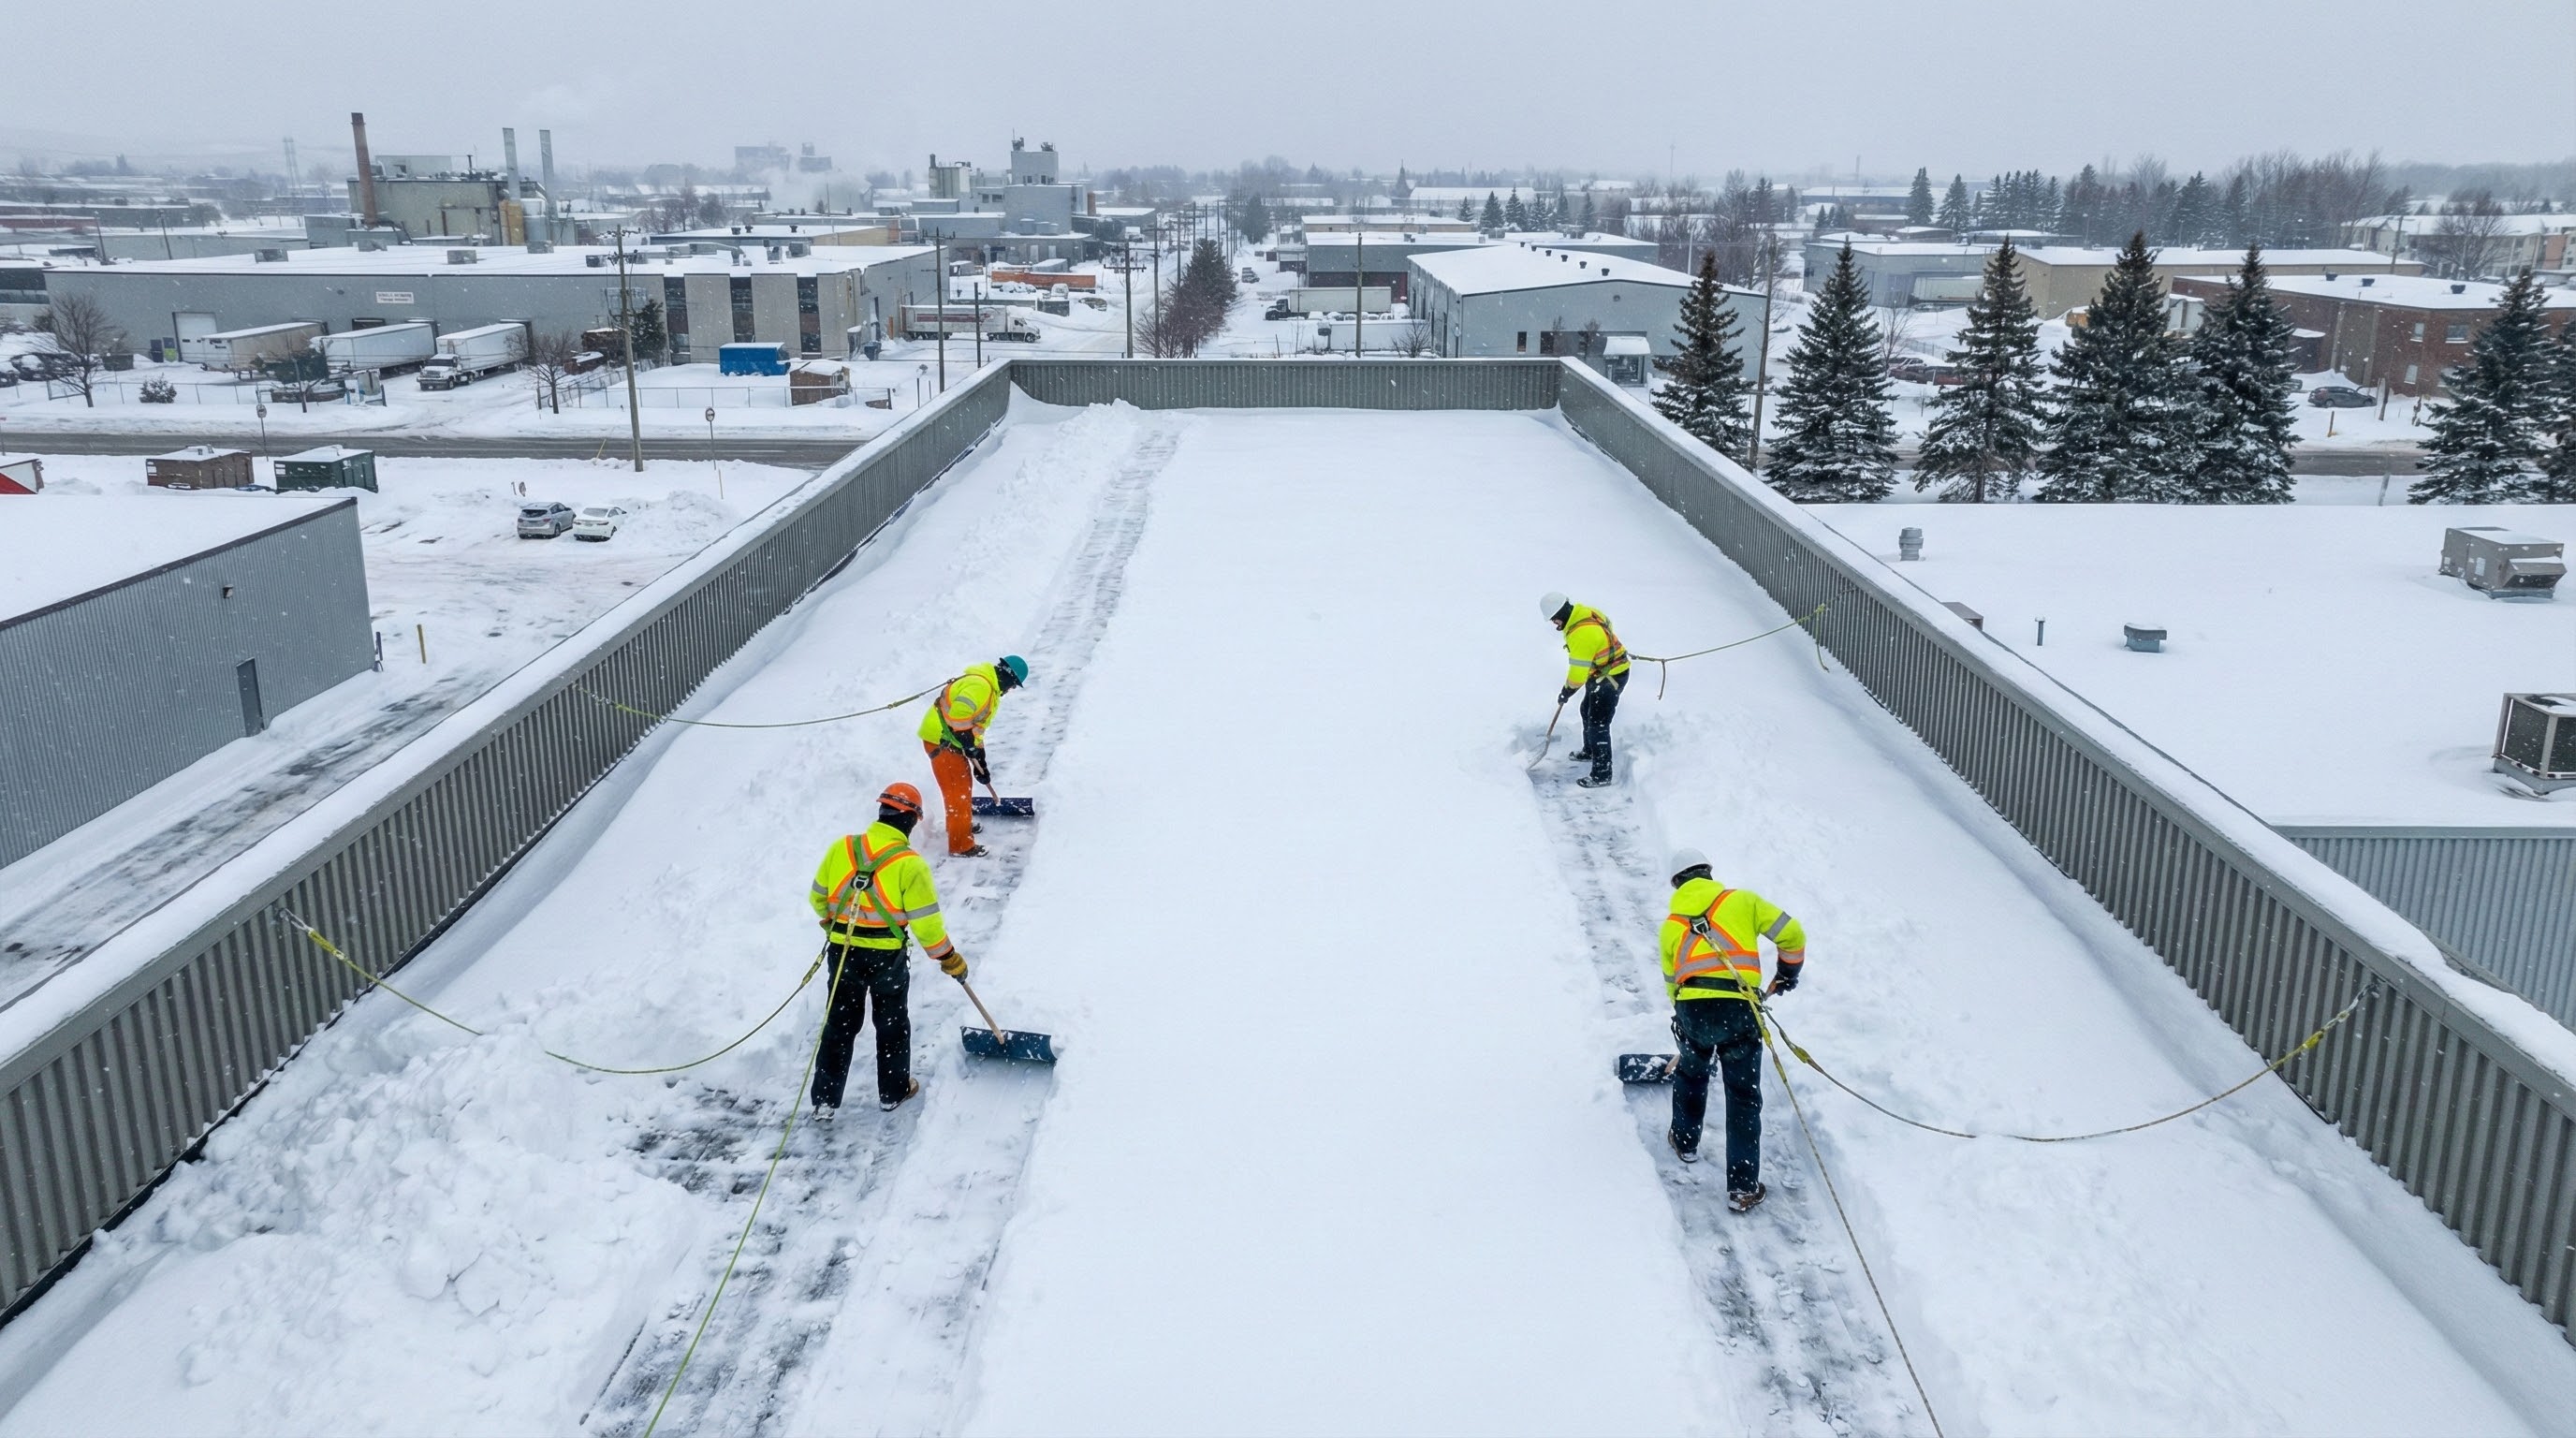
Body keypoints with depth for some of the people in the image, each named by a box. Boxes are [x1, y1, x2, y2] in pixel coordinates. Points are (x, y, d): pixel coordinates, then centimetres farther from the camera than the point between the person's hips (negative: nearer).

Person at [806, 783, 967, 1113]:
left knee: (839, 1024, 16)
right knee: (893, 1024, 18)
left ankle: (825, 1099, 20)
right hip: (886, 957, -3)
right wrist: (950, 959, -1)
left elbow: (819, 898, 7)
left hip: (842, 952, 3)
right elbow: (926, 922, -15)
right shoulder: (909, 864, -17)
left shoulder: (841, 848, -6)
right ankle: (893, 1091, 30)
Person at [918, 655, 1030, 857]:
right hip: (940, 740, -11)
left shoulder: (989, 689, 16)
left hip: (950, 741, 11)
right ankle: (961, 845, 2)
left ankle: (960, 825, 48)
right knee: (959, 791, -5)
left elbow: (976, 725, 21)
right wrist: (968, 744, -24)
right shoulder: (979, 686, -19)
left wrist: (980, 762, 19)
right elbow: (959, 714, -33)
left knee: (964, 783, 27)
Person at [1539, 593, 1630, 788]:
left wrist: (1567, 691, -11)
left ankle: (1602, 775, -5)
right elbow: (1606, 622, 17)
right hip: (1600, 673, 11)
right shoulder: (1584, 612, -4)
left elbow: (1579, 670, -27)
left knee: (1598, 725, -10)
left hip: (1610, 678, -11)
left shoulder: (1581, 634, -33)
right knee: (1587, 711, 27)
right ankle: (1589, 751, 49)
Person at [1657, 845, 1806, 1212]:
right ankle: (1743, 1187, 10)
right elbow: (1790, 933, 5)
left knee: (1691, 1074, 32)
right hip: (1738, 1011, -2)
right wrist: (1788, 970, 23)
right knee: (1744, 1097, 10)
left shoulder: (1671, 923, 19)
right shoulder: (1742, 900, 11)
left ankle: (1685, 1141, 49)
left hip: (1691, 1009, 2)